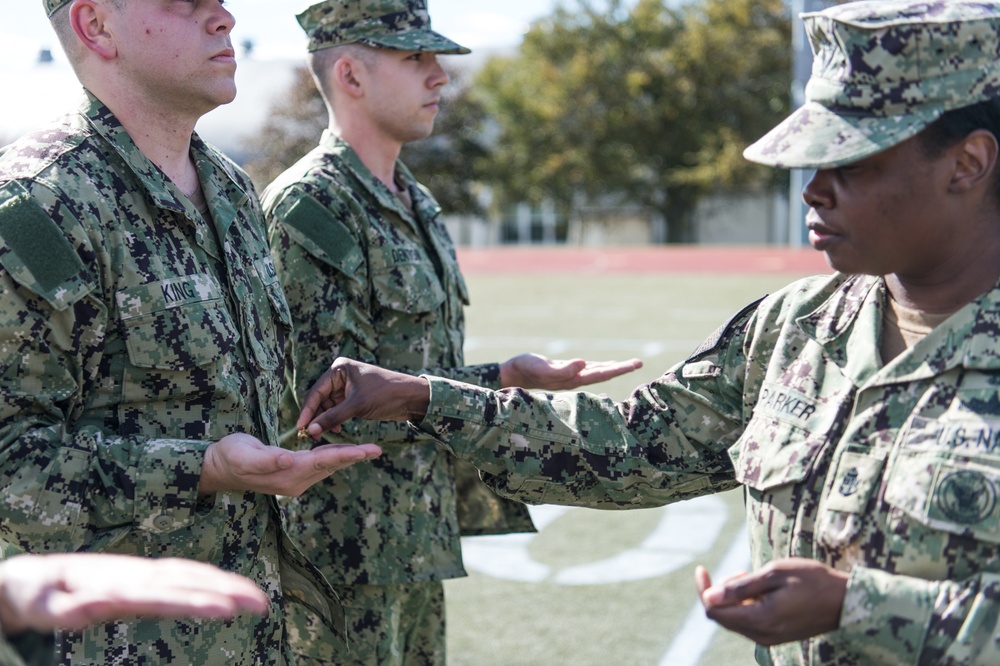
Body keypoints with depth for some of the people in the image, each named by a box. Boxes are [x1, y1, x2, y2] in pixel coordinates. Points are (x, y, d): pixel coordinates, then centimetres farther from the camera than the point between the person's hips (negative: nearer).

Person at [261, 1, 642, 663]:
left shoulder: (418, 205, 13)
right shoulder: (308, 205, -16)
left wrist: (484, 495, 18)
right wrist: (506, 379, -19)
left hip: (417, 541, 9)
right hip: (343, 550, -9)